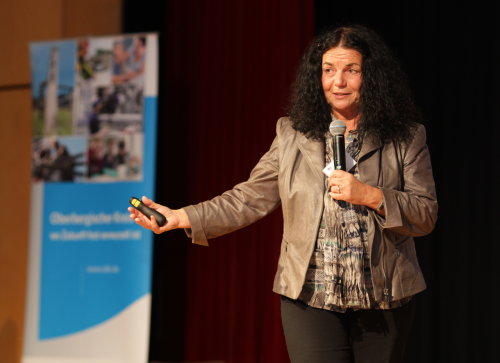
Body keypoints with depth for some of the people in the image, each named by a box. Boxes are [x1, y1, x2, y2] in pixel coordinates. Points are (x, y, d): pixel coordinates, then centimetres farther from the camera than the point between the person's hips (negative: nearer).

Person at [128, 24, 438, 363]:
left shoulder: (406, 138, 2)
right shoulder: (293, 134, 7)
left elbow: (426, 215, -2)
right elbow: (251, 198, 6)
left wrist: (370, 196, -16)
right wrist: (181, 217, -2)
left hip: (383, 301, 0)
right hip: (310, 298, 0)